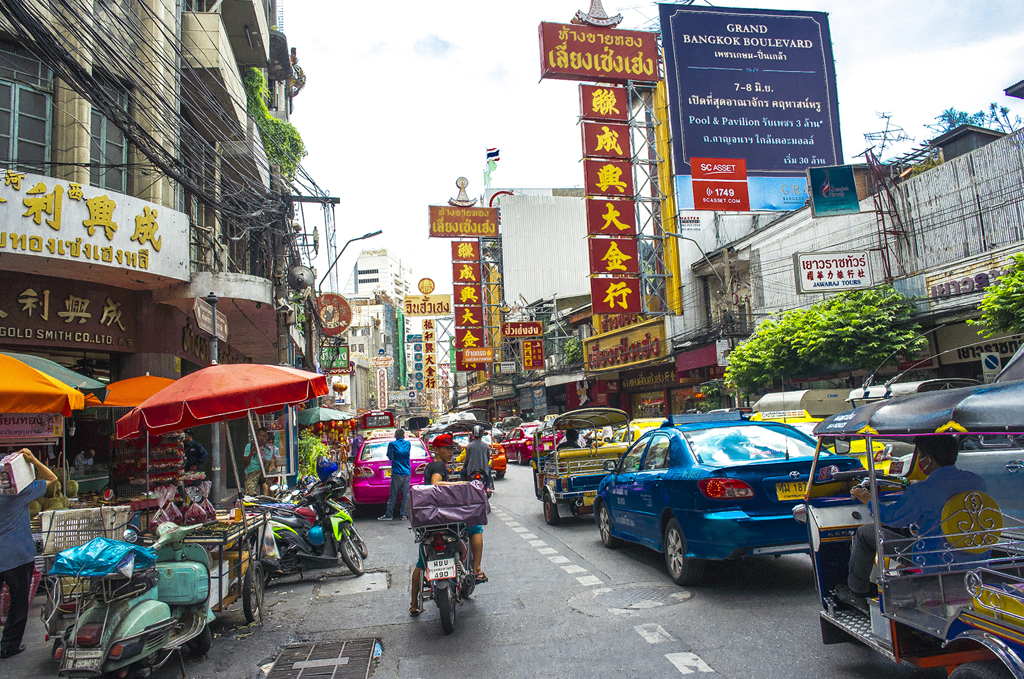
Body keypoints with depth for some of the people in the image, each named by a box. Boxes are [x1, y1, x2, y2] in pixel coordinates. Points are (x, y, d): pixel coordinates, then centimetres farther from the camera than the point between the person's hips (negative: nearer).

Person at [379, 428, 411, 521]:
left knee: (393, 495, 1)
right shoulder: (408, 444, 8)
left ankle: (389, 515, 5)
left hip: (397, 473, -3)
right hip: (407, 473, 3)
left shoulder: (392, 444, -2)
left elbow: (390, 457, 8)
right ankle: (404, 515, 5)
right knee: (405, 495, 5)